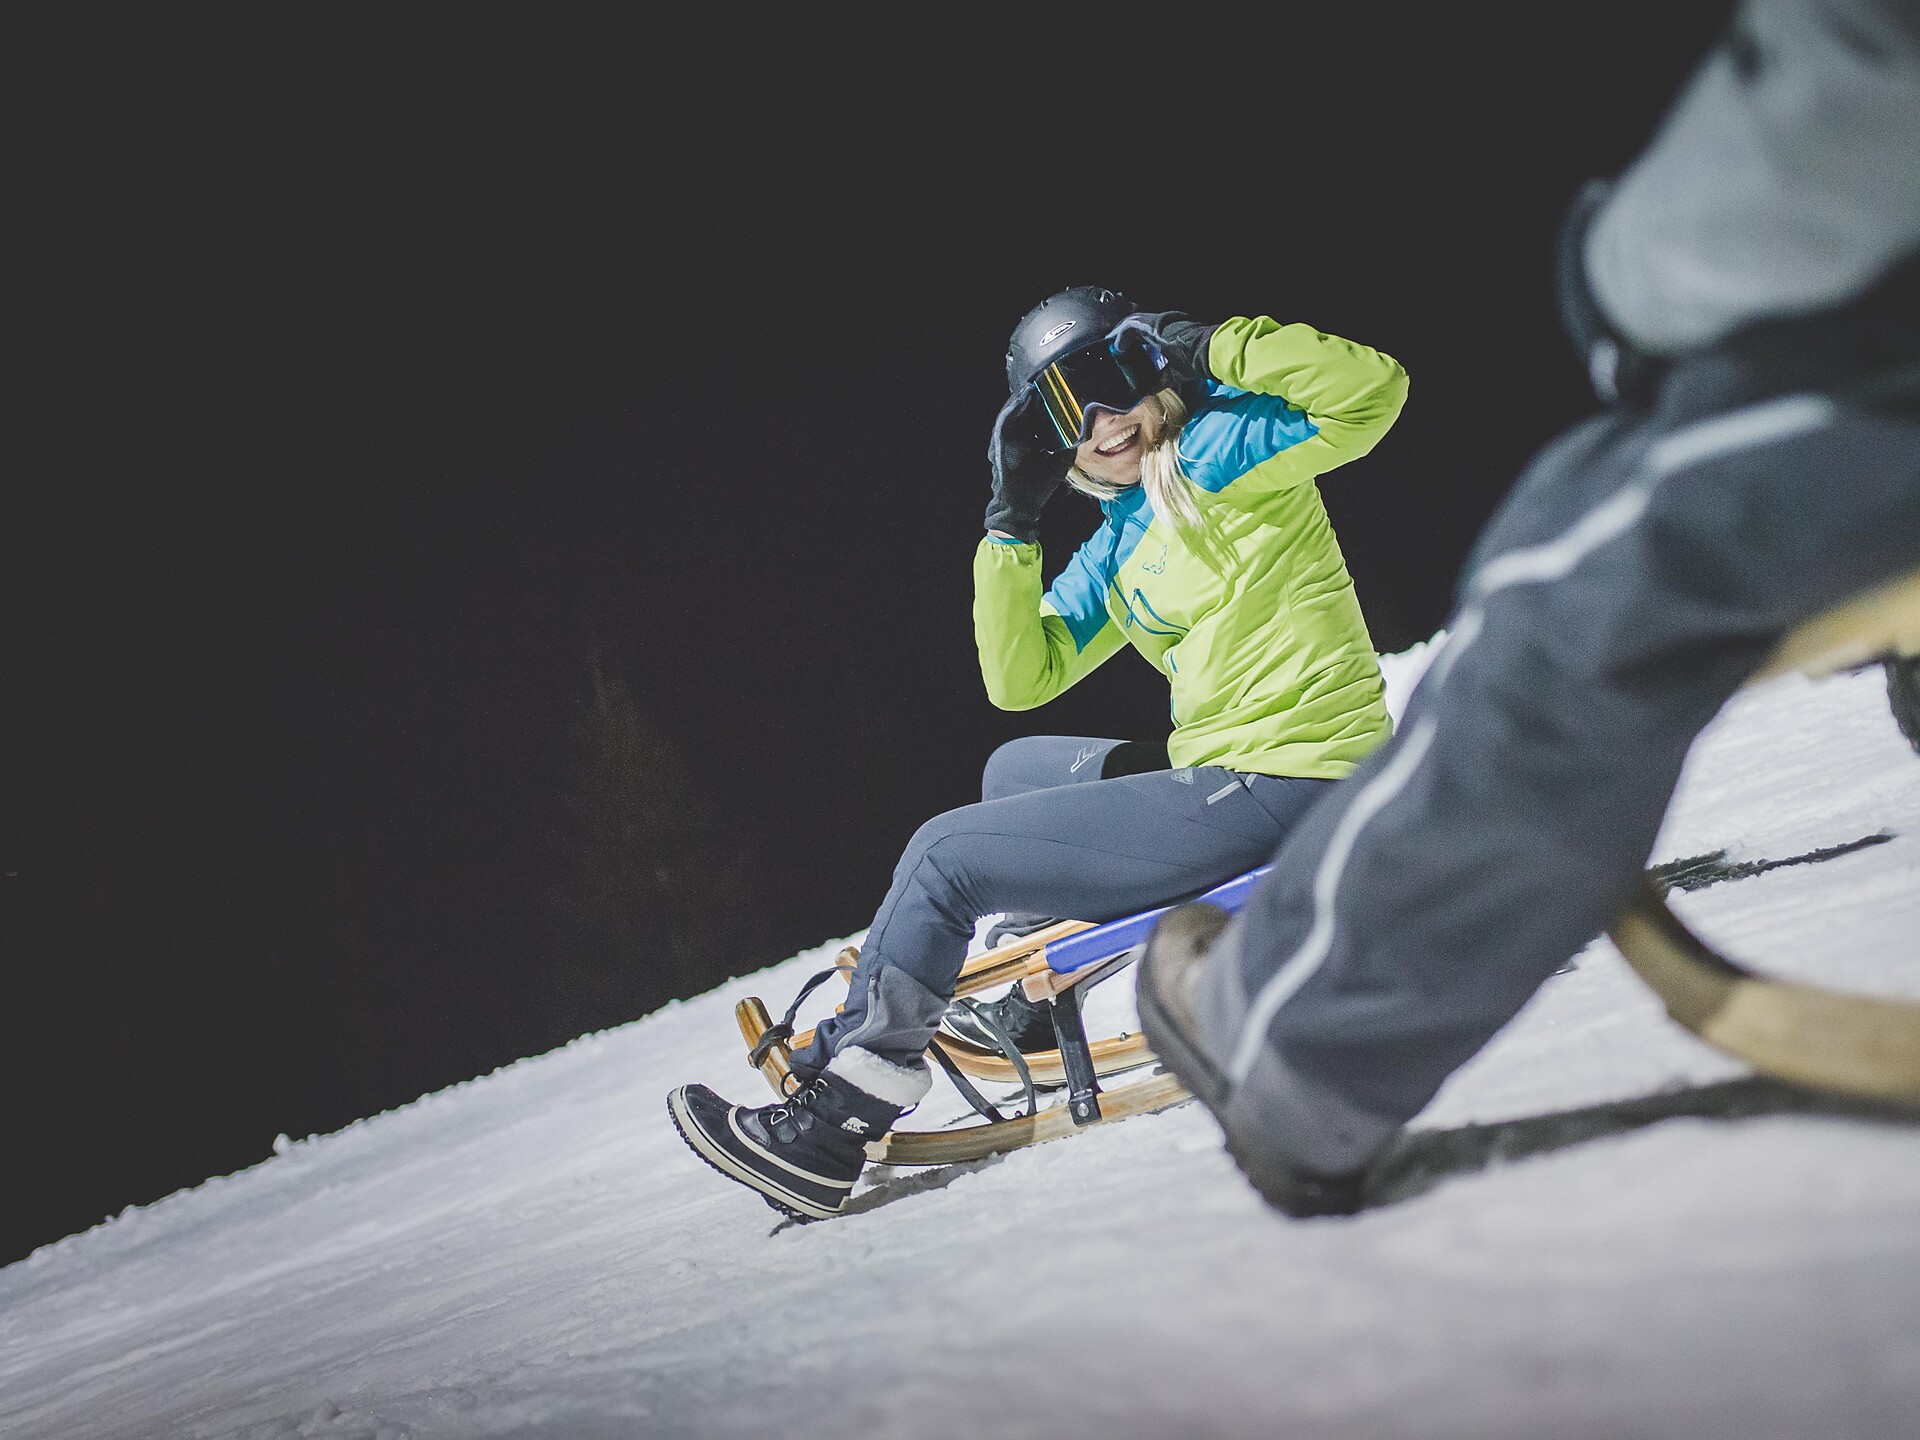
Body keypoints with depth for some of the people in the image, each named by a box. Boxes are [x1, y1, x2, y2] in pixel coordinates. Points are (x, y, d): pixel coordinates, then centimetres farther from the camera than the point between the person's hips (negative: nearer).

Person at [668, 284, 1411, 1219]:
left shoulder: (1221, 444, -6)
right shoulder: (1117, 547, 17)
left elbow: (1372, 389, -20)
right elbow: (1021, 677, 12)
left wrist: (1219, 345, -18)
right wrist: (1011, 519, 5)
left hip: (1278, 788, -9)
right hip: (1218, 773, 9)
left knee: (945, 857, -4)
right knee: (1013, 771, 29)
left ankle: (825, 1135, 5)